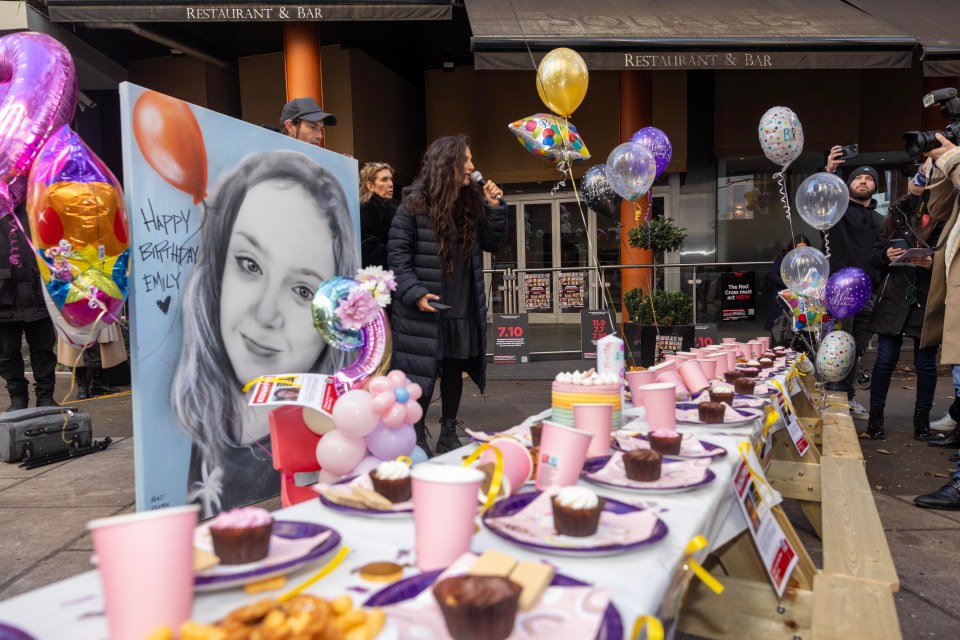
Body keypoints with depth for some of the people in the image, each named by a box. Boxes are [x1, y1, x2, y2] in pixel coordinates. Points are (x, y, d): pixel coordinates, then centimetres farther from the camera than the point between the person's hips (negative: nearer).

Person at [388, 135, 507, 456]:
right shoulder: (414, 204, -10)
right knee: (423, 373, 2)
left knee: (454, 370, 14)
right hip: (426, 309, -5)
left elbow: (492, 244, 11)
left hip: (464, 309, 6)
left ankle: (448, 434, 27)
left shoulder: (472, 202, 7)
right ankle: (417, 437, 17)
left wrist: (494, 207, -2)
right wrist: (415, 293, -20)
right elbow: (397, 254, -10)